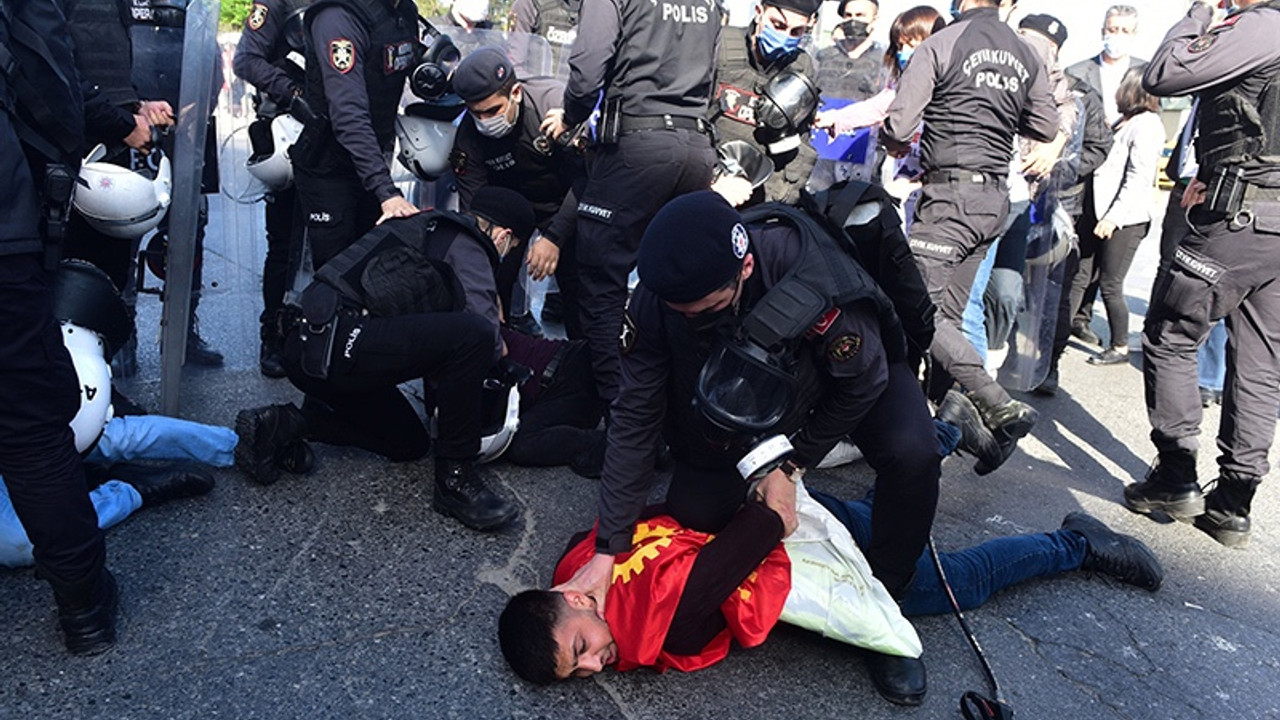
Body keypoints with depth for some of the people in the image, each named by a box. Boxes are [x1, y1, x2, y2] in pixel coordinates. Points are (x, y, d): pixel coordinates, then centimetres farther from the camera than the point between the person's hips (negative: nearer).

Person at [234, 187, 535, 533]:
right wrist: (495, 347, 11)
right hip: (337, 345, -10)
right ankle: (455, 478, -12)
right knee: (474, 336, -21)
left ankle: (285, 424, 13)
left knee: (410, 444, 23)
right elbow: (487, 334, -12)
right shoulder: (467, 247, -1)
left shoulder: (426, 228, 26)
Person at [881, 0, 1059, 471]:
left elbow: (898, 127, -11)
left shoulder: (939, 46, -7)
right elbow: (1047, 129, 18)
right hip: (995, 197, 8)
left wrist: (896, 144, 12)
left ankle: (999, 407, -16)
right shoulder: (1025, 56, 11)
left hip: (951, 191, -8)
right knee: (948, 313, 13)